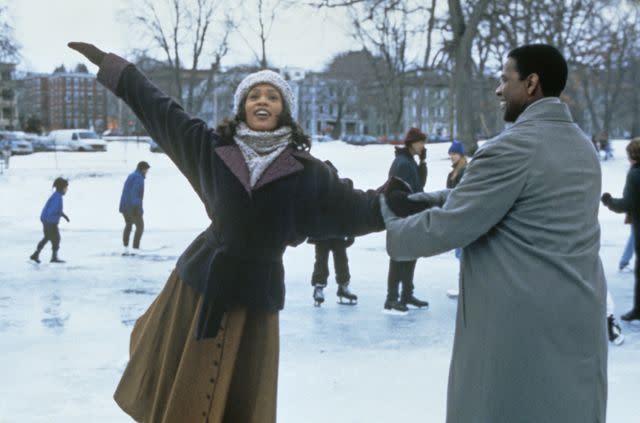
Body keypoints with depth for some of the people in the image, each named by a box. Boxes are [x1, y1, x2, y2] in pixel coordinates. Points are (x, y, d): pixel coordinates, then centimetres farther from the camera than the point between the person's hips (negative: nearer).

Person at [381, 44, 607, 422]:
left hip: (520, 321, -8)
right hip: (580, 314, 8)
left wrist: (393, 231, 3)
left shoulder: (513, 146, -16)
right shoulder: (583, 146, 12)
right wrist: (436, 197, 10)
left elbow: (447, 228, -14)